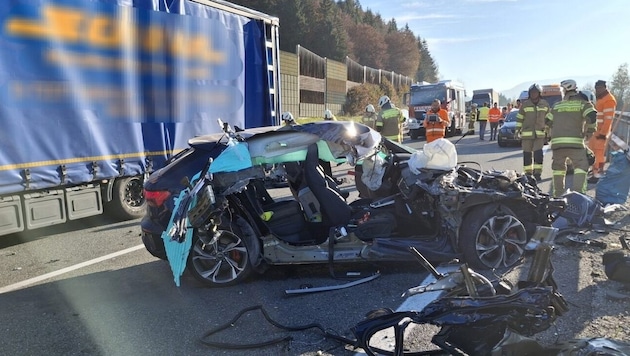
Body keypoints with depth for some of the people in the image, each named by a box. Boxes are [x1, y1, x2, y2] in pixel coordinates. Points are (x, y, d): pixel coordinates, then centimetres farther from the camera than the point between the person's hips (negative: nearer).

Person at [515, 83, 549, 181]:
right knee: (527, 154, 4)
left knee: (538, 153, -8)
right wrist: (517, 130, 3)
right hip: (526, 133, 0)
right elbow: (519, 118, 6)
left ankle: (537, 173, -1)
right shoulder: (525, 104, 1)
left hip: (540, 133, 0)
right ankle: (527, 173, 14)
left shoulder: (545, 104, 4)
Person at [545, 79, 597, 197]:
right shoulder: (583, 103, 5)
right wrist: (590, 130, 5)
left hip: (557, 142, 3)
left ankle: (557, 194, 20)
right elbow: (592, 116, -11)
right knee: (581, 167, 3)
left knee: (558, 167, 16)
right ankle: (578, 193, -11)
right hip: (575, 141, -3)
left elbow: (547, 121, 18)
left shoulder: (557, 105, 14)